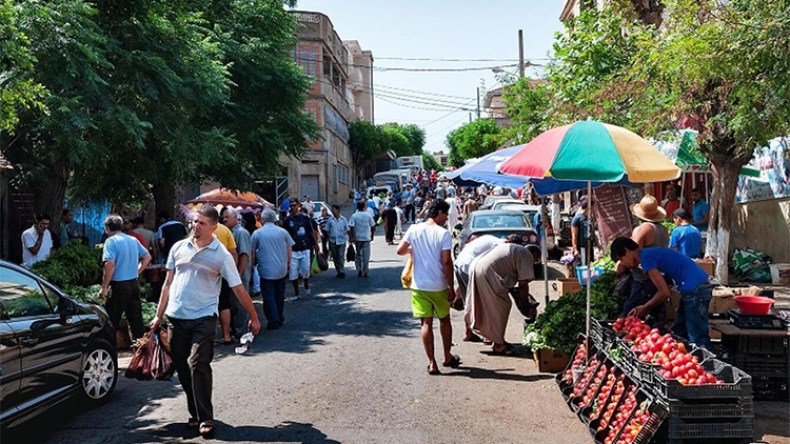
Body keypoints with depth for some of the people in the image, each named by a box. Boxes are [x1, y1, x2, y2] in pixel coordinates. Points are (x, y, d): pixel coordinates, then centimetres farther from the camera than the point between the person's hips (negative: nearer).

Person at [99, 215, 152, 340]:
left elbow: (110, 264, -21)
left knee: (110, 322, 4)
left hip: (119, 285, -6)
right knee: (136, 319, 12)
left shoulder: (111, 241, -11)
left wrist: (104, 287, -16)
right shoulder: (133, 240, 9)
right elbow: (147, 257, 16)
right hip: (134, 284, 6)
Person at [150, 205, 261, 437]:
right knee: (182, 368, 9)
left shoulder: (221, 255, -5)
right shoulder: (179, 247, 6)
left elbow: (239, 289, -2)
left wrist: (253, 318, 1)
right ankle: (196, 412, 25)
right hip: (176, 318, 4)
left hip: (203, 318, -4)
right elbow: (168, 284, 13)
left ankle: (205, 418, -2)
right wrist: (159, 315, 11)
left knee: (198, 365, -14)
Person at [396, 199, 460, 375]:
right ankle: (447, 357, 30)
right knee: (444, 320, 18)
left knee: (426, 323, 5)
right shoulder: (444, 234, -12)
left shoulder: (414, 229, -2)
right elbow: (446, 262, -15)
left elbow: (400, 250, -3)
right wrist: (451, 288, -8)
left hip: (419, 285, 2)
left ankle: (432, 363, 2)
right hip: (439, 286, -2)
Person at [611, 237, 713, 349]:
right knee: (678, 334, 15)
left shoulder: (646, 257, -11)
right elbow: (664, 288, 18)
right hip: (695, 289, 10)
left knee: (698, 340, -6)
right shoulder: (651, 253, 17)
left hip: (695, 290, -10)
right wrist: (645, 308, 13)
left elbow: (664, 292, -14)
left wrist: (645, 309, 0)